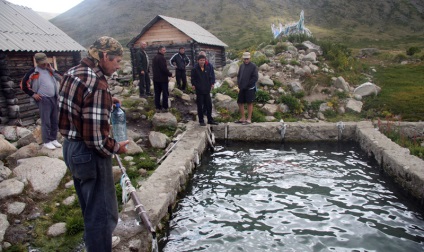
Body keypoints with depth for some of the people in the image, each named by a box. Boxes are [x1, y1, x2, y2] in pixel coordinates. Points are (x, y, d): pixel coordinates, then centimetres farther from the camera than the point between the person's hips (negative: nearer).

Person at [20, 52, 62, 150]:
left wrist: (52, 70, -2)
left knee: (54, 120, 10)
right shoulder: (33, 72, -4)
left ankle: (53, 139, 21)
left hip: (54, 98, 6)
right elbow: (23, 84, -3)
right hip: (43, 99, -6)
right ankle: (46, 141, 4)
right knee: (46, 121, -5)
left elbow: (61, 78, 6)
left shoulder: (50, 70, 13)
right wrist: (33, 94, -7)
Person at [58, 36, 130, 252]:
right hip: (89, 153, -10)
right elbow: (96, 137, -28)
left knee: (90, 208, 28)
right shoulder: (97, 84, -26)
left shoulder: (73, 73, 4)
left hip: (71, 147, 10)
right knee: (102, 212, 5)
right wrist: (116, 148, -10)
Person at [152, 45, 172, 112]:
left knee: (157, 93, 10)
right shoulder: (161, 58, -15)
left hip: (156, 78, 8)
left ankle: (157, 107, 12)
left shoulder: (154, 58, 14)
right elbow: (164, 68, -21)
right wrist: (170, 74, -8)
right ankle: (164, 107, 2)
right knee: (165, 93, 1)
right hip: (163, 78, -8)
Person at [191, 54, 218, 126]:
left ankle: (210, 120, 20)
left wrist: (211, 84, 2)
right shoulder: (195, 69, -4)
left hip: (207, 90, 4)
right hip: (199, 90, -4)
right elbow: (193, 79, -2)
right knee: (200, 106, 4)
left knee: (209, 105, 8)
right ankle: (201, 121, 14)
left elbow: (210, 77, 14)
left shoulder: (208, 68, 8)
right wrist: (194, 85, -14)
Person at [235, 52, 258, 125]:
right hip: (242, 88, 6)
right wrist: (239, 84, 2)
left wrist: (247, 85, -14)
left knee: (249, 103, -1)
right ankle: (243, 118, 18)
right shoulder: (241, 66, 14)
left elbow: (255, 78, -11)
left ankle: (249, 119, 5)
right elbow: (238, 76, 18)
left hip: (250, 88, -6)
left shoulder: (253, 66, -5)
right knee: (240, 103, 8)